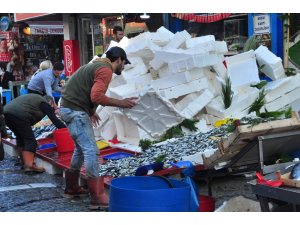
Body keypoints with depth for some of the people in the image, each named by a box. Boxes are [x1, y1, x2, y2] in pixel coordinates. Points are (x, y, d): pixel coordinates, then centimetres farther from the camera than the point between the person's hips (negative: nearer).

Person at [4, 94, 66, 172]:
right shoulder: (45, 103, 12)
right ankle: (29, 165, -15)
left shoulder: (35, 98, 35)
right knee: (30, 140, -4)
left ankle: (25, 162, 22)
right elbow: (54, 119, 4)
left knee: (20, 137, 22)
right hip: (18, 115, -9)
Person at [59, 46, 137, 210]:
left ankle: (71, 188, 32)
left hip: (69, 109, 11)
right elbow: (96, 96, -25)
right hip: (76, 111, -11)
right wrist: (120, 103, -16)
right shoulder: (105, 70, -13)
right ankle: (98, 198, -12)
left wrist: (90, 111, 29)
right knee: (91, 151, -12)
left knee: (81, 149, 21)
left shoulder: (96, 66, 18)